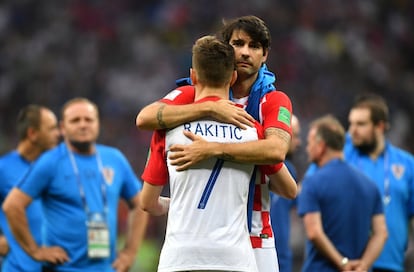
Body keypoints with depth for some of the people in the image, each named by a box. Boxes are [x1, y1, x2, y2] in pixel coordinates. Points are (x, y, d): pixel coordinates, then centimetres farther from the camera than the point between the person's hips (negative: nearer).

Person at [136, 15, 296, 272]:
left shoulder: (275, 101, 0)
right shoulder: (195, 93, 4)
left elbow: (276, 150, -21)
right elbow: (145, 118, -14)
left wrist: (212, 150, -30)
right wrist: (209, 109, -22)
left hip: (254, 237, 0)